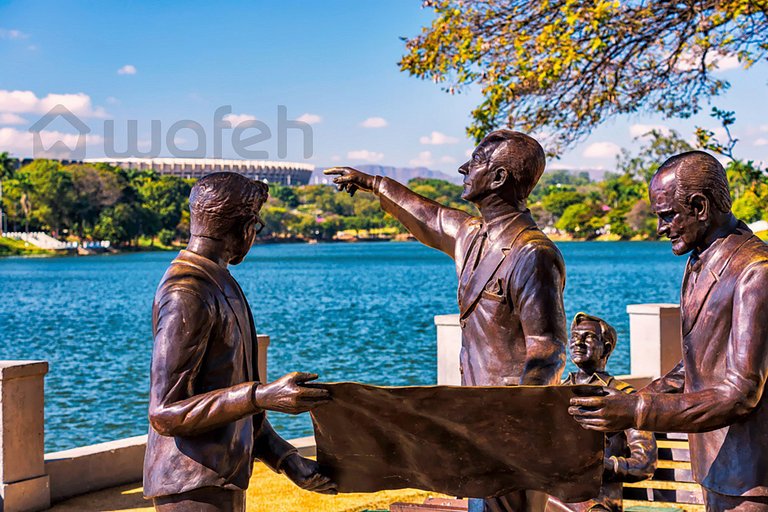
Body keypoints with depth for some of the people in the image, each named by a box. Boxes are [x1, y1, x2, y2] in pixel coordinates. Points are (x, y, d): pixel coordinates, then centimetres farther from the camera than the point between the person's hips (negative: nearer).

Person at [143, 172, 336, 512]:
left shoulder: (221, 286, 14)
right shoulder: (187, 297, -17)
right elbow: (164, 414, -21)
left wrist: (287, 460, 12)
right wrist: (261, 396, -29)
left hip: (222, 483, 9)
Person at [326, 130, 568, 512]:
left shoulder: (531, 255, -18)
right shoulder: (471, 236, 9)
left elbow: (547, 354, -23)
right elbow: (427, 217, 31)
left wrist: (509, 423, -36)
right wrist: (373, 184, 44)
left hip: (513, 427, -9)